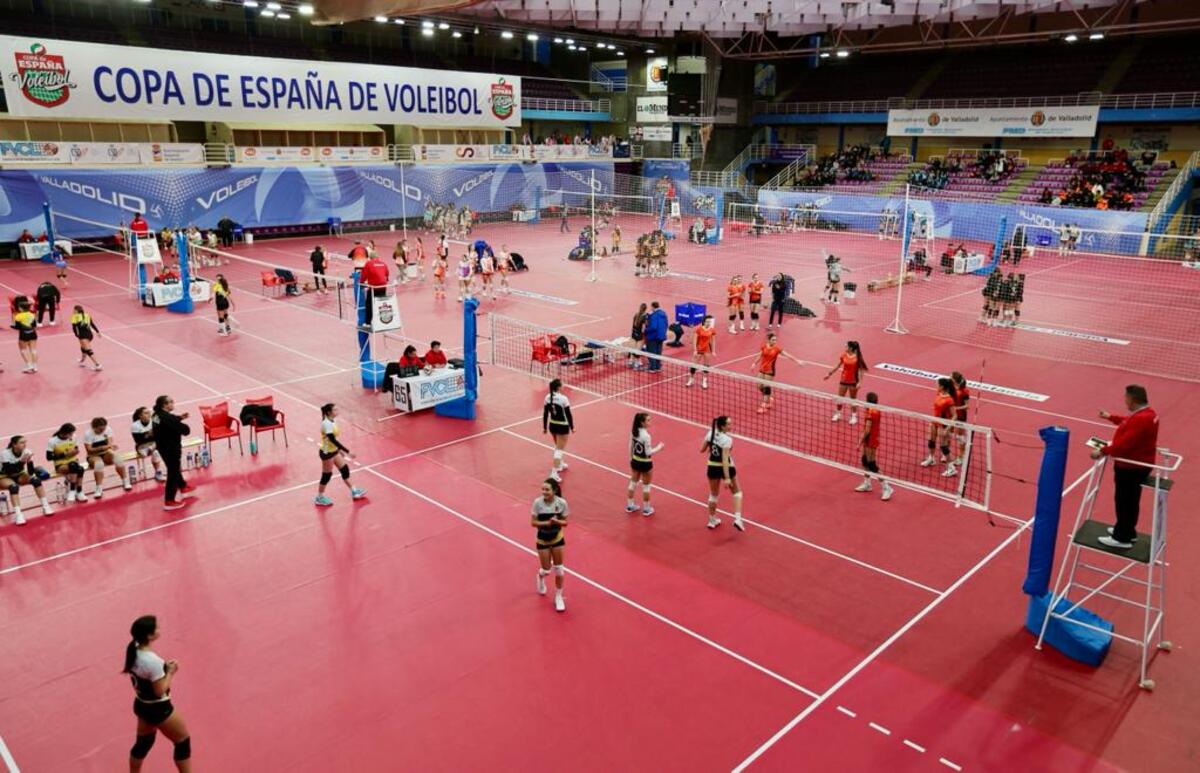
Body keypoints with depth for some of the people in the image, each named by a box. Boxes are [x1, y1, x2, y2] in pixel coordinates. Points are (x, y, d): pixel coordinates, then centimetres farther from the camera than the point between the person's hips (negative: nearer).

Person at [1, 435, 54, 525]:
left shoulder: (27, 452, -15)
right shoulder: (5, 453, -24)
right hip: (4, 477, -4)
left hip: (19, 475, 4)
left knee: (36, 479, -25)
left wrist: (29, 462, -35)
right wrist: (21, 461, -44)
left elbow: (31, 472, -17)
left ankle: (45, 507, -19)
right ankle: (18, 515, -41)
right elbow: (8, 471, -35)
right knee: (14, 486, -36)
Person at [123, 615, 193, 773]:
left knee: (143, 742, 27)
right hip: (158, 709, -8)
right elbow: (160, 691, -24)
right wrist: (170, 672, -13)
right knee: (183, 742, 11)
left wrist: (164, 668, -1)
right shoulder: (152, 661, -34)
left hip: (142, 705, 8)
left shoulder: (133, 650, -9)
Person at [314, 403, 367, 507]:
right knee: (327, 475, 5)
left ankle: (353, 492, 26)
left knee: (345, 469, 14)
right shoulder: (327, 424, -27)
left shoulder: (332, 421, 1)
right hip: (326, 452, -9)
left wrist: (340, 450, 19)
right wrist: (347, 451, -30)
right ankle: (319, 498, 23)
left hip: (333, 450, 9)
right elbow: (333, 440, -30)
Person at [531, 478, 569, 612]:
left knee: (558, 569, 5)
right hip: (542, 539, -1)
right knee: (546, 570, 5)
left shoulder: (562, 503, -19)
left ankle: (558, 597, 25)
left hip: (557, 538, 1)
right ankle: (540, 577, 44)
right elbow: (533, 522, -14)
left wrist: (557, 521, -30)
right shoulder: (538, 502, -21)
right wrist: (547, 522, -30)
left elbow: (565, 522, -9)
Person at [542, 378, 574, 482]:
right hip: (562, 426, -6)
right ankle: (554, 472, -8)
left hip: (552, 425, 6)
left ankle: (560, 464, 46)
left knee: (558, 446, 28)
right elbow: (568, 415, -14)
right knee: (560, 449, -1)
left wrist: (544, 427, 12)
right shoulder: (563, 399, -21)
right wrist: (572, 427, -2)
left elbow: (545, 414, 2)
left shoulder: (548, 397, -4)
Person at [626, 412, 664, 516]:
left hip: (635, 461, 7)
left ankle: (630, 506, 35)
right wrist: (659, 447, -8)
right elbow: (648, 452, -22)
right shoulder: (646, 436, -28)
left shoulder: (633, 432, -6)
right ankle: (646, 509, 23)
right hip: (645, 463, -7)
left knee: (633, 483, 21)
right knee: (646, 486, 11)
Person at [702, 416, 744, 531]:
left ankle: (712, 520, 29)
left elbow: (702, 450, 4)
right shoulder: (727, 439, -24)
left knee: (713, 494, 20)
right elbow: (725, 459, -27)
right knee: (736, 491, 15)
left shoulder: (710, 433, -6)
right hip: (726, 468, -5)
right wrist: (727, 478, -26)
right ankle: (737, 518, 1)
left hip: (712, 467, 5)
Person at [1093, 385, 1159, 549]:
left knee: (1124, 501, 0)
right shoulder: (1146, 413, 5)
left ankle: (1122, 539, 9)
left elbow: (1124, 443, -34)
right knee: (1130, 500, 22)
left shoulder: (1140, 419, -29)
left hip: (1131, 467, -11)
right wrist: (1111, 417, 34)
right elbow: (1129, 423, 26)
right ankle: (1127, 531, 36)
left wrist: (1102, 451, -29)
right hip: (1138, 464, 11)